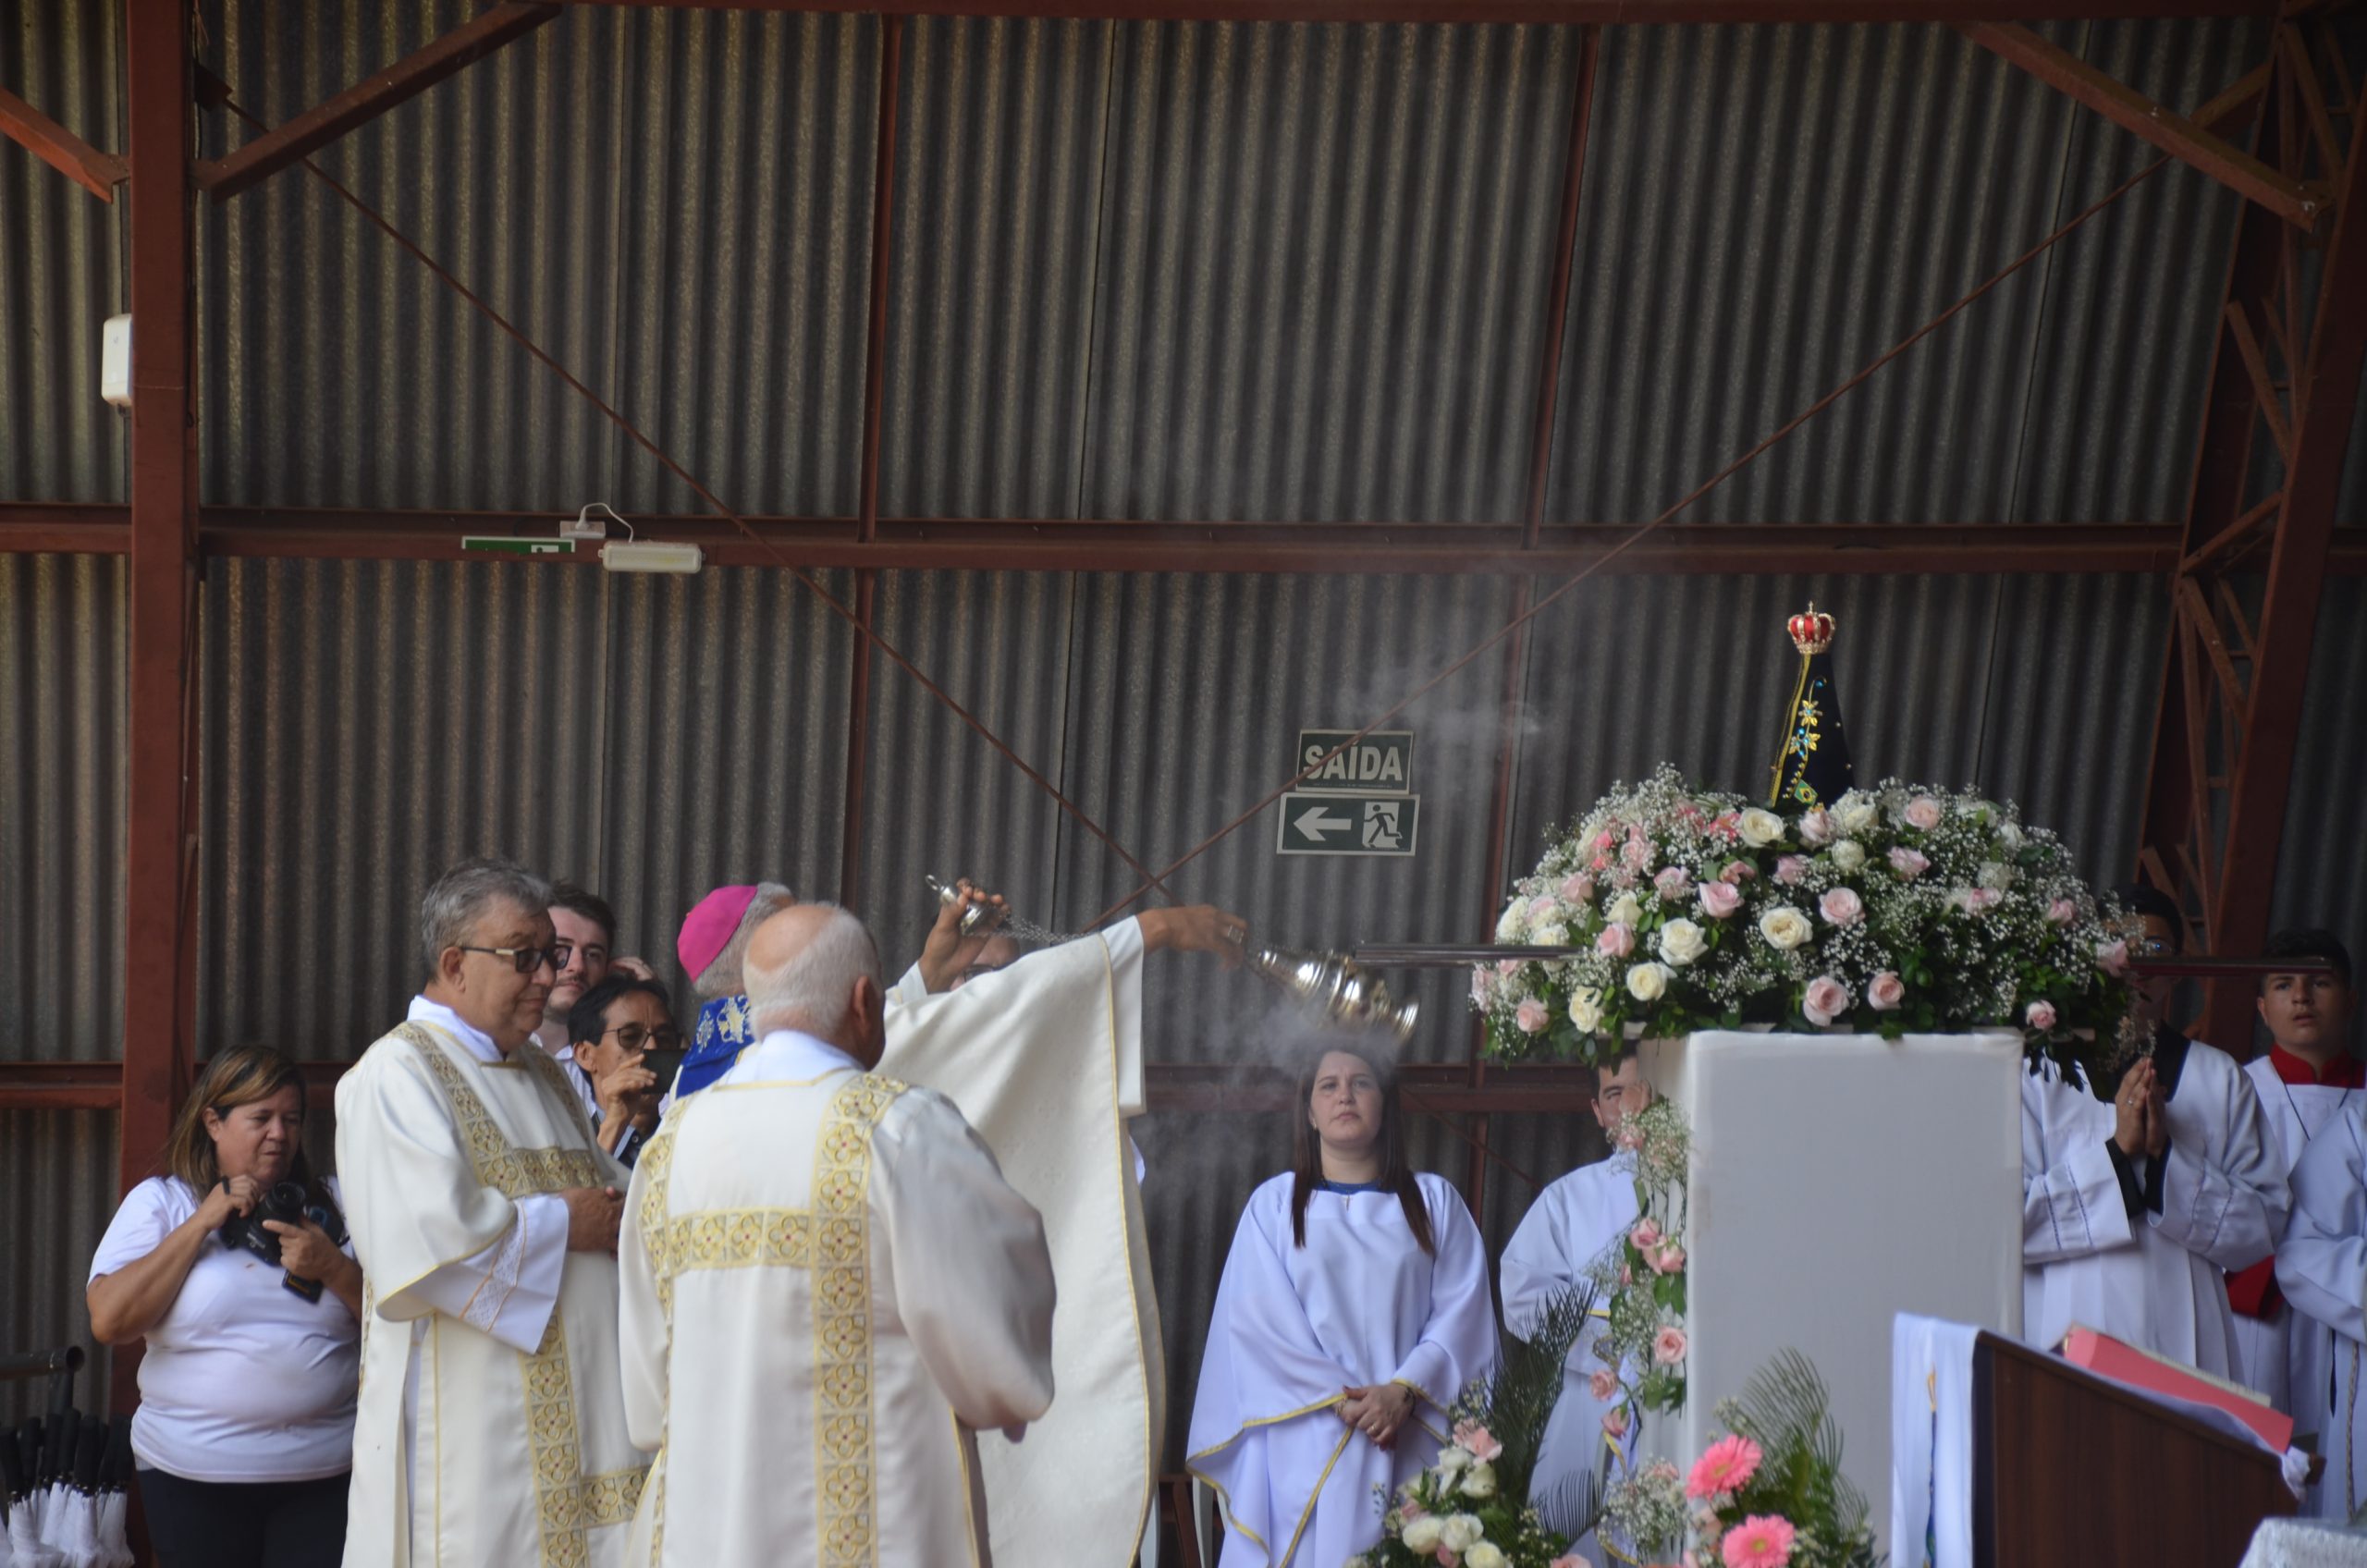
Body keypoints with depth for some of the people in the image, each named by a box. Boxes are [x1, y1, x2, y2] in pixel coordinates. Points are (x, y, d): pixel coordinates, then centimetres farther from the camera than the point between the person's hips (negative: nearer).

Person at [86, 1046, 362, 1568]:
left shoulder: (333, 1201, 8)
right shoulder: (159, 1201, 5)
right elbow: (108, 1321, -8)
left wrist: (333, 1267, -12)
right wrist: (202, 1222, -10)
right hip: (192, 1477, -1)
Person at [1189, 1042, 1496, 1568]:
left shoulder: (1434, 1200, 9)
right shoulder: (1274, 1203, 5)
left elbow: (1463, 1309, 0)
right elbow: (1257, 1318, -4)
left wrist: (1403, 1391, -13)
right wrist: (1341, 1400, -12)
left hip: (1410, 1438, 1)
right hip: (1305, 1440, -1)